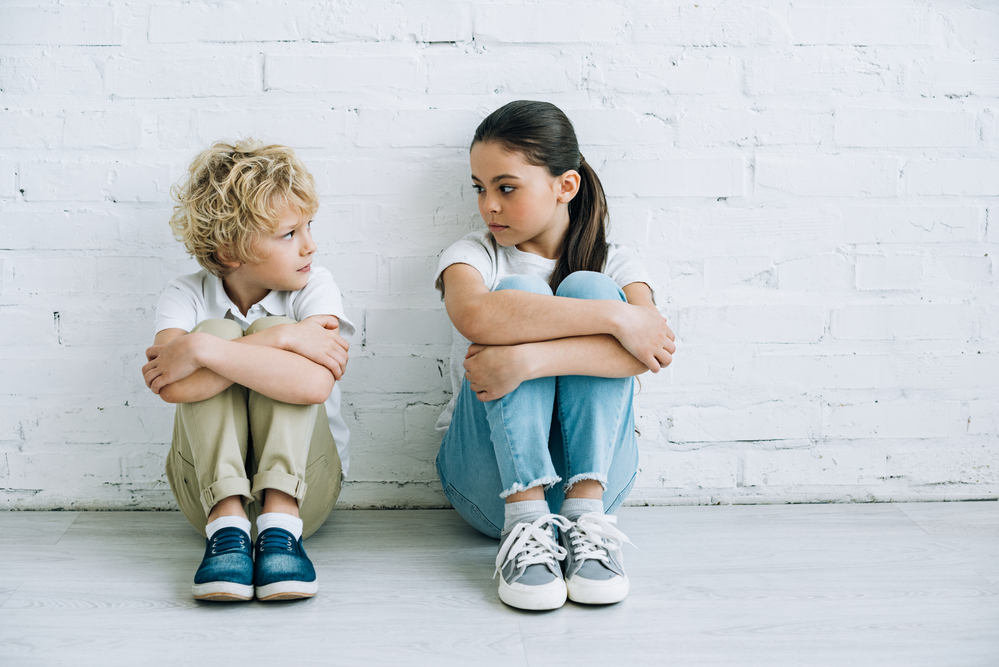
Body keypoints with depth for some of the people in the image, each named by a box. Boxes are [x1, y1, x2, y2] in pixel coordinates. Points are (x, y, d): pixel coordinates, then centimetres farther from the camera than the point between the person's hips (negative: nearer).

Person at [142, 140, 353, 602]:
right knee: (218, 329, -21)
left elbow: (314, 385, -30)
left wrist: (200, 350, -30)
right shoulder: (187, 296, -6)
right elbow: (175, 389, -29)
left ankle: (280, 524, -30)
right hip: (210, 483, 1)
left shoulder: (315, 287, -8)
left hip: (303, 481, 0)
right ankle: (226, 524, -31)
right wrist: (282, 339, -30)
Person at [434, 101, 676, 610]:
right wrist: (615, 317, -27)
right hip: (490, 474, 0)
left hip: (592, 470, 1)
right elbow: (474, 316, -25)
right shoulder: (472, 256, 3)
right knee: (519, 290, -21)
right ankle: (525, 520, -32)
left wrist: (529, 359, -32)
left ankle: (586, 514, -26)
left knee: (588, 289, -18)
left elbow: (651, 350, -19)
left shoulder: (615, 265, 6)